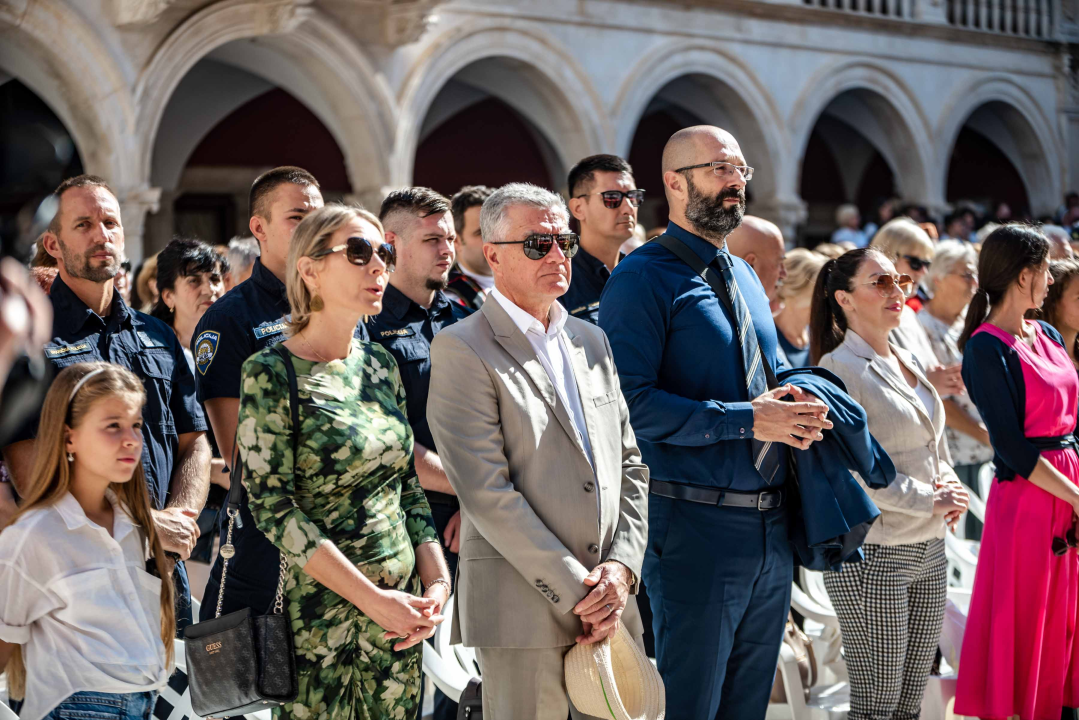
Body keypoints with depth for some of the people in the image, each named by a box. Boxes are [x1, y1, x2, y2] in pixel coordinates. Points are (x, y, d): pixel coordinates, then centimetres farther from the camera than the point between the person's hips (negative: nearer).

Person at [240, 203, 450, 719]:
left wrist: (437, 581, -1)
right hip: (320, 615, -6)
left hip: (400, 610, 6)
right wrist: (372, 598, -17)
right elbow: (273, 507, -15)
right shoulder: (271, 374, -10)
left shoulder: (380, 365, 9)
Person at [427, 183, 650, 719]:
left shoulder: (591, 340, 15)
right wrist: (575, 592, -14)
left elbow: (630, 464, 14)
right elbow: (486, 492, -14)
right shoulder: (461, 349, -7)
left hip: (610, 604, 6)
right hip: (522, 610, -6)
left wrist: (622, 567, -1)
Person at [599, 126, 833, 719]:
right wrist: (746, 420, -22)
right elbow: (630, 401, -21)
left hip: (772, 530, 8)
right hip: (696, 528, -8)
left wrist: (797, 408, 1)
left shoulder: (745, 277, 16)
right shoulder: (644, 278, -11)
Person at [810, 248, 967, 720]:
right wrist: (928, 501, -15)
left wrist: (948, 483, 2)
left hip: (929, 552, 8)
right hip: (873, 555, -8)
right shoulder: (839, 370, -12)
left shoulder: (909, 362, 13)